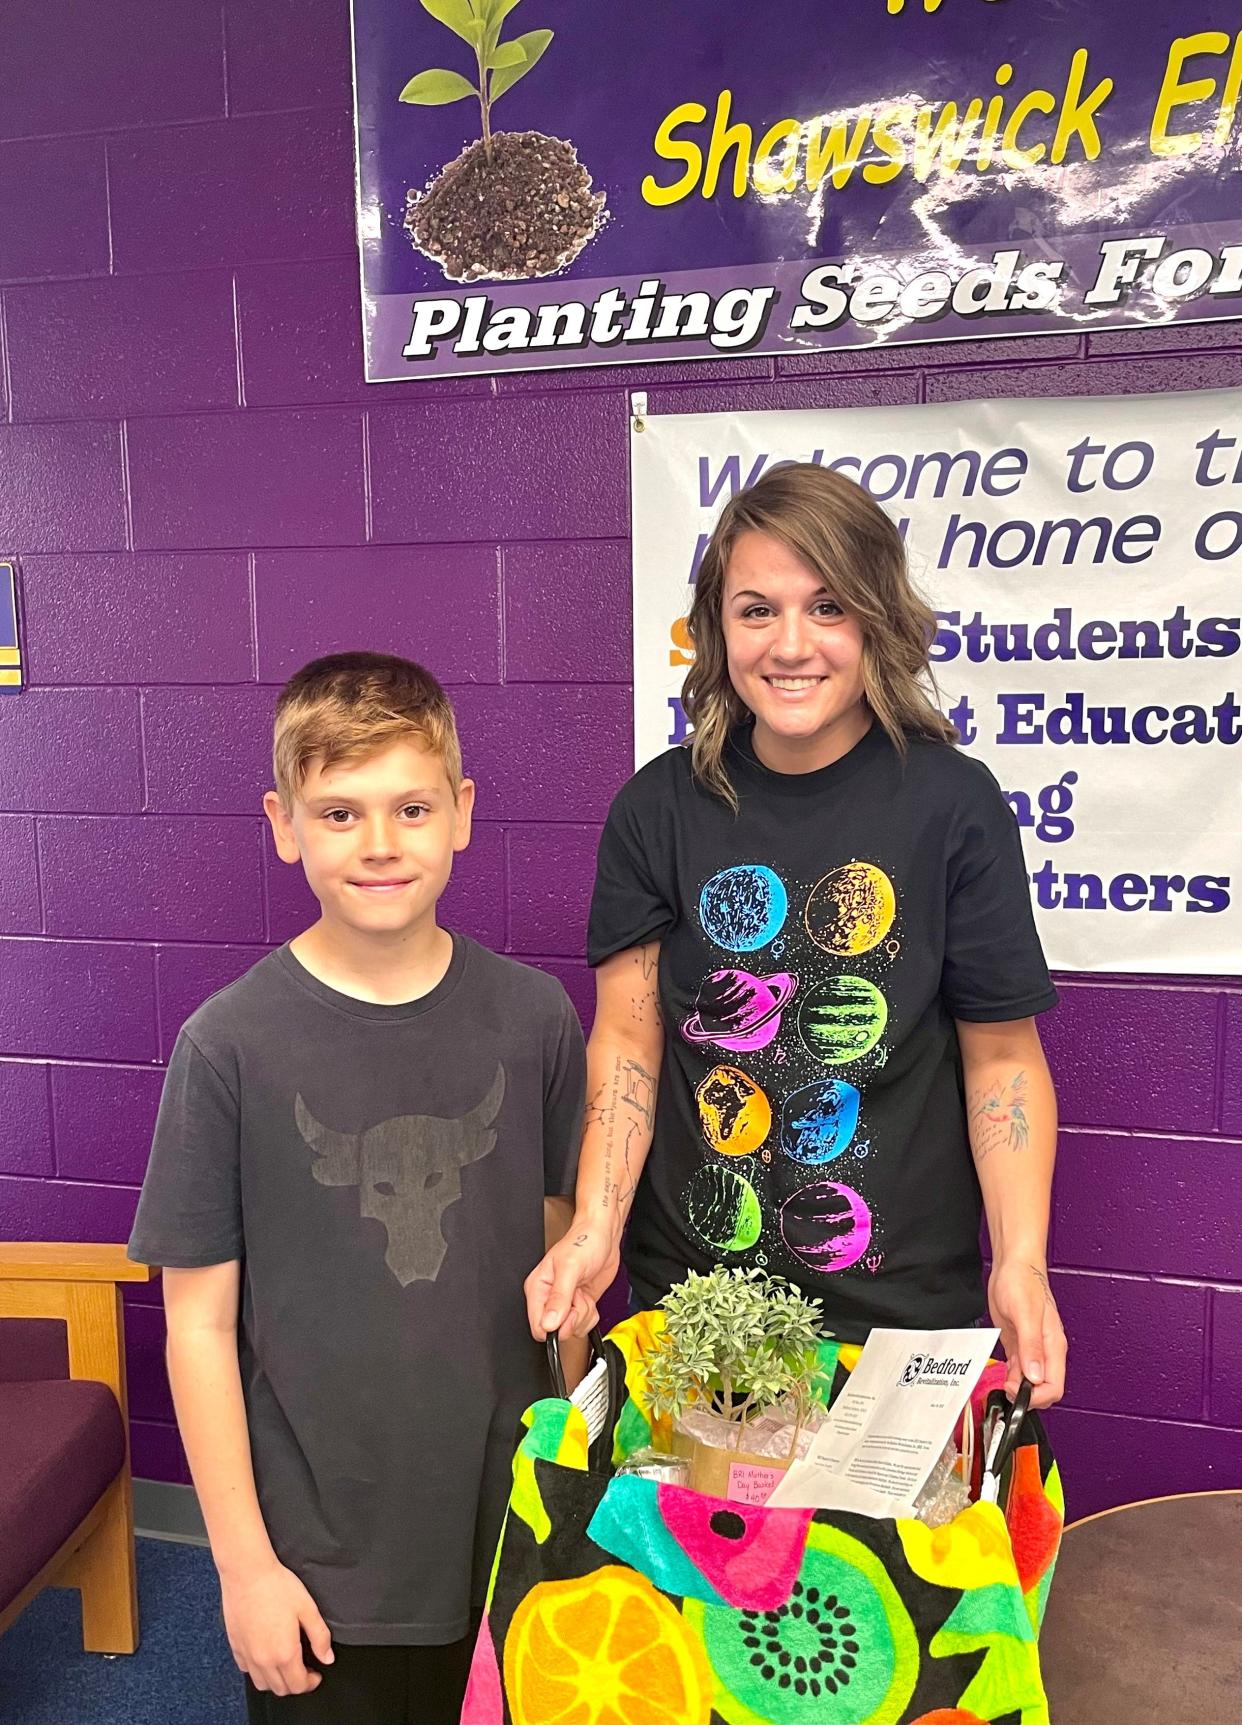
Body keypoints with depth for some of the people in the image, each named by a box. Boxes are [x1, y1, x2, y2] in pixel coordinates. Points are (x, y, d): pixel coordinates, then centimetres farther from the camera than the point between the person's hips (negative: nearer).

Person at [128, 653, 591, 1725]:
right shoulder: (232, 1044, -14)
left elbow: (560, 1249, 2)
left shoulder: (534, 1015, -7)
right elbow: (199, 1321, -8)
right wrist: (241, 1561, -6)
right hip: (319, 1557, -2)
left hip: (510, 1527, 2)